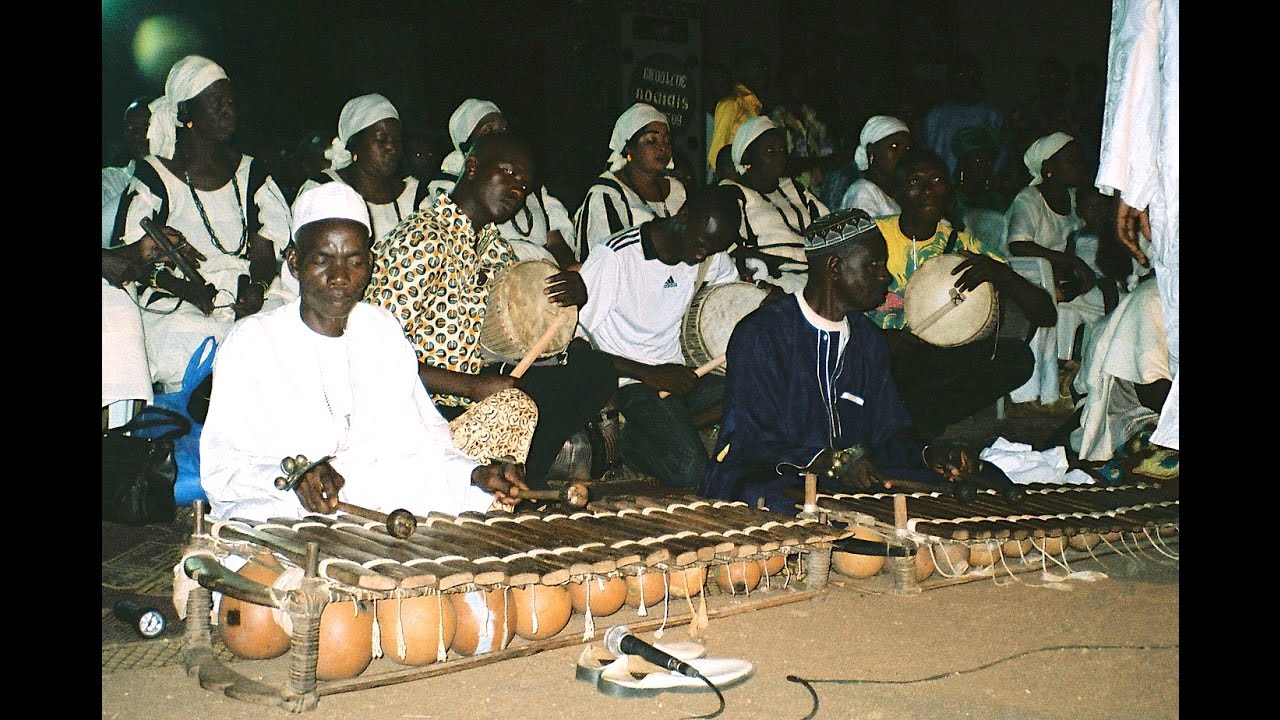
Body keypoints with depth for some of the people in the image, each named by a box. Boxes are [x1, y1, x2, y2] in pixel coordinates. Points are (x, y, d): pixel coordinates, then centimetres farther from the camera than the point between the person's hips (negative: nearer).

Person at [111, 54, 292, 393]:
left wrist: (258, 285, -7)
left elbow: (273, 243, 13)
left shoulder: (250, 172, 16)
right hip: (177, 310, -3)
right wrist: (186, 289, -14)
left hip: (244, 305, 3)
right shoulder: (155, 177, 5)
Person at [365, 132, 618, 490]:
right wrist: (474, 387, -25)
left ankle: (521, 478, 6)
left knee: (592, 369, 0)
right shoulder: (423, 240, -17)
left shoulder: (490, 241, 10)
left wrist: (574, 290, -6)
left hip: (476, 386, 9)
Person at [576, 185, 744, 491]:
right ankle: (633, 441, 3)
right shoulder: (614, 257, -17)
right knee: (688, 472, -27)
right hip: (632, 381, -7)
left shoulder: (709, 255, 2)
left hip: (680, 371, 7)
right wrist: (649, 374, -22)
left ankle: (668, 430, -5)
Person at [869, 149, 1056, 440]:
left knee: (1018, 355, -19)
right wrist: (882, 338, -27)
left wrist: (1002, 273, -23)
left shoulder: (962, 247, 3)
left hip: (933, 357, 3)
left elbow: (1046, 316, -2)